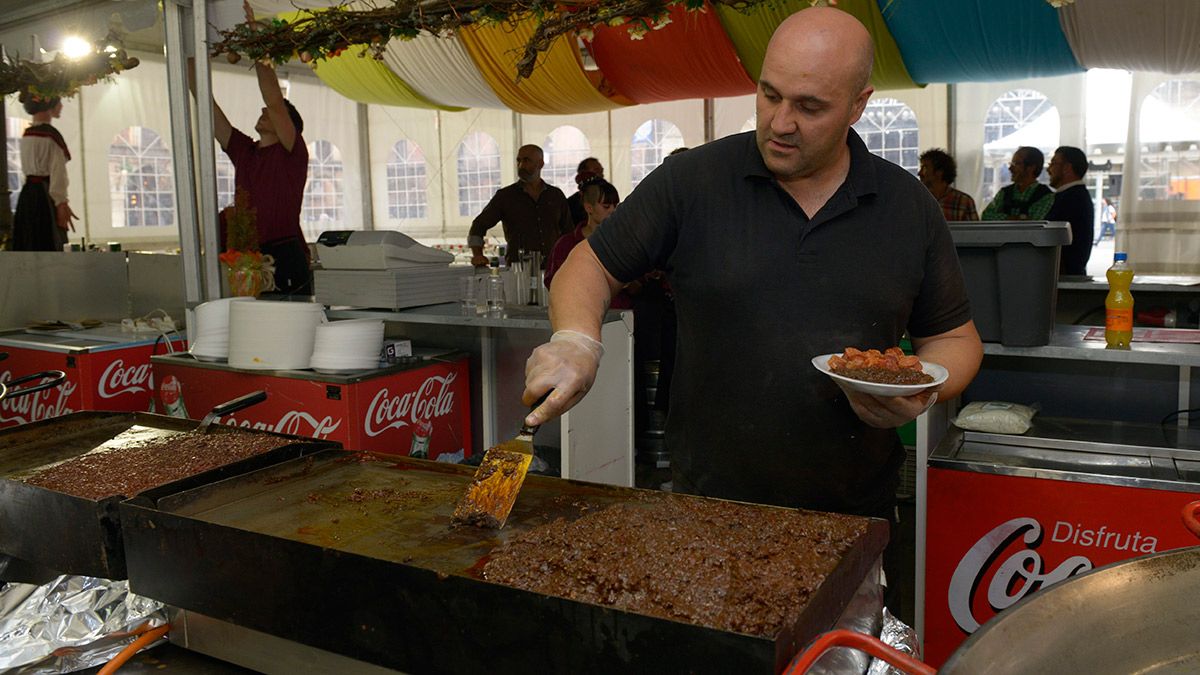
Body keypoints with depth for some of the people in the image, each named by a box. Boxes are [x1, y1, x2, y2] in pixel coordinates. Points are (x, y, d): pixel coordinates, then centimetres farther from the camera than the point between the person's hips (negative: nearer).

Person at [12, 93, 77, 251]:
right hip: (45, 196, -9)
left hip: (27, 195, 9)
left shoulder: (27, 134, 15)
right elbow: (57, 174, -17)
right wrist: (62, 204, -20)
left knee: (29, 247, 9)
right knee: (49, 248, -8)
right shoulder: (51, 135, -11)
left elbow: (30, 168, 17)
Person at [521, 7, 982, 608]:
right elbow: (591, 265, 0)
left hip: (854, 516, 2)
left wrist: (924, 392, -11)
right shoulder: (692, 181, -6)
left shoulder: (909, 207, 1)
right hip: (708, 508, -1)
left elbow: (955, 339, 10)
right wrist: (576, 341, -20)